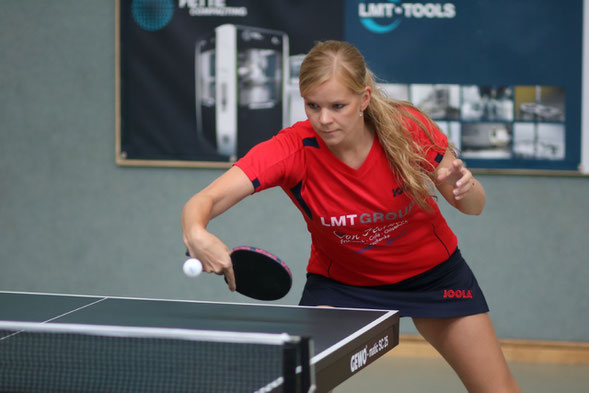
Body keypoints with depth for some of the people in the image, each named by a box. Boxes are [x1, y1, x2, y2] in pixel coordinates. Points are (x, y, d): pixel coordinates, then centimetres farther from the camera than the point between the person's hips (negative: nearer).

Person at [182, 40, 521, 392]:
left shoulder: (408, 127, -26)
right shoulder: (292, 149, -30)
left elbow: (474, 207, -13)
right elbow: (204, 202, -38)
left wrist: (464, 187, -36)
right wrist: (197, 234, -61)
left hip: (431, 269, 1)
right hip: (340, 281, -1)